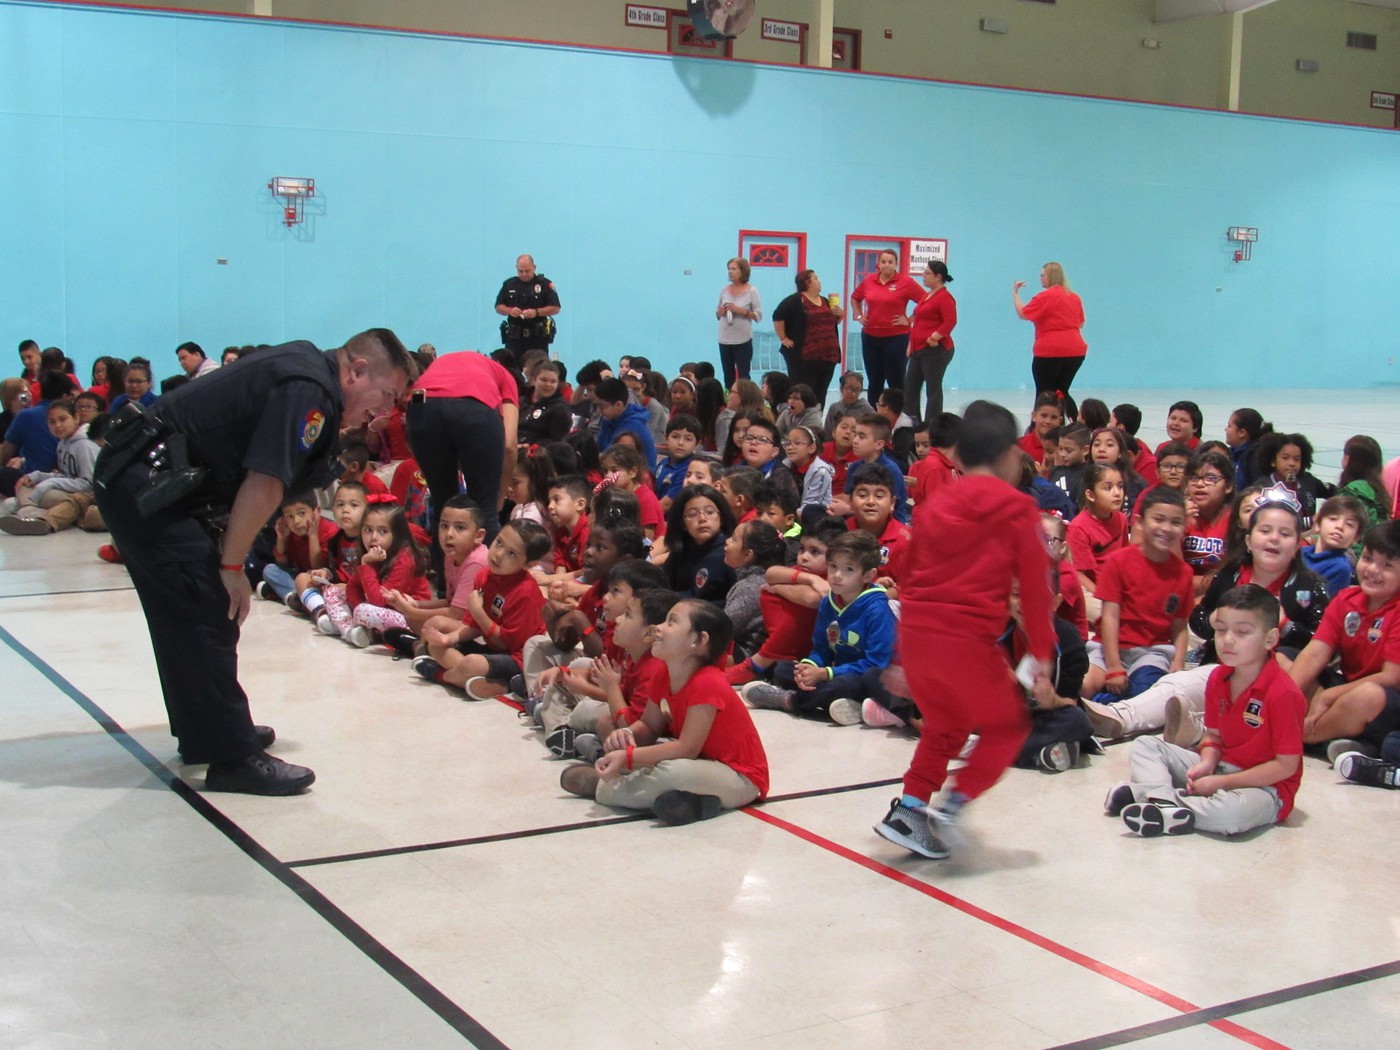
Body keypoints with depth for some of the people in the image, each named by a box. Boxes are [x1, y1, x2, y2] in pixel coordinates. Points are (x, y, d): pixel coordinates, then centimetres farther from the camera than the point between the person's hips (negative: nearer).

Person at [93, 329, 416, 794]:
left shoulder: (306, 364, 12)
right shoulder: (309, 391, -18)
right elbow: (264, 485, -22)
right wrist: (232, 567, -15)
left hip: (132, 479, 11)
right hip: (148, 489, -11)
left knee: (183, 621, 19)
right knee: (212, 618, -8)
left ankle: (202, 734, 31)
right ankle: (233, 759, -4)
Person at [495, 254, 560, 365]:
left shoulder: (545, 284, 0)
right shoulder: (509, 284, 9)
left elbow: (555, 308, -3)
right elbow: (498, 307, 11)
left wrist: (536, 312, -18)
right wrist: (509, 310, -12)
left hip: (538, 336, -2)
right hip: (514, 336, 2)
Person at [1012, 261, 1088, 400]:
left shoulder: (1045, 296, -9)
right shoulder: (1075, 297, 13)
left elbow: (1022, 314, -9)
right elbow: (1081, 324, 19)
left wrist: (1014, 293, 2)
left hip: (1050, 352, -7)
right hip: (1076, 351, 7)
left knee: (1044, 394, -2)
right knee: (1061, 392, 15)